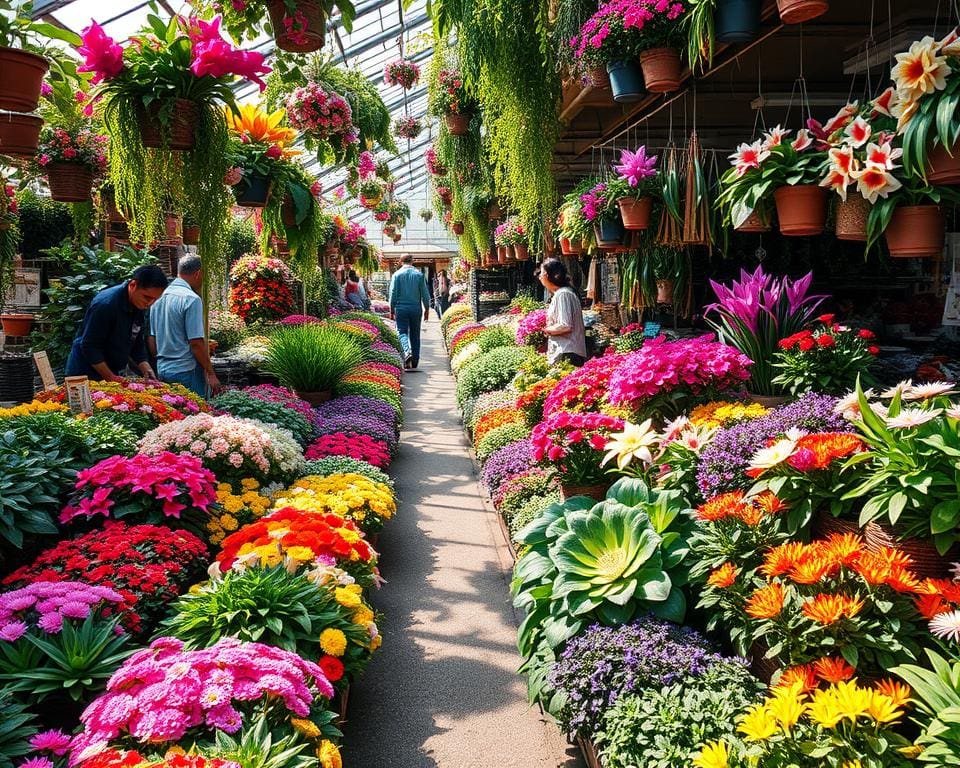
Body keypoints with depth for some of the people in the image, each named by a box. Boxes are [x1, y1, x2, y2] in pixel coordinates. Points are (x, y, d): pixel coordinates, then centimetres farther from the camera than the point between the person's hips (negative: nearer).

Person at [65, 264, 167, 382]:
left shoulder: (139, 306, 0)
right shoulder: (105, 303, -22)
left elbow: (137, 344, 9)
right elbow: (89, 346, -21)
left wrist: (146, 369, -5)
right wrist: (111, 378, -21)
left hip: (112, 374, 7)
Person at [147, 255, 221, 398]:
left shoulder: (159, 296, 10)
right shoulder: (191, 299, -14)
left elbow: (151, 339, 13)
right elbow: (196, 343, -17)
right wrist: (211, 374, -10)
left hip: (162, 370, 8)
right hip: (186, 371, -8)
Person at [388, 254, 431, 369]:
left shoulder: (397, 274, -2)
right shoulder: (419, 274, 1)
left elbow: (393, 293, -3)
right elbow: (425, 294, 1)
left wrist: (392, 309, 6)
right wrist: (427, 309, 9)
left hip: (401, 308, -2)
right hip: (416, 308, 2)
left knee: (402, 332, 0)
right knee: (415, 335, 9)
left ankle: (407, 352, -27)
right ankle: (415, 361, 13)